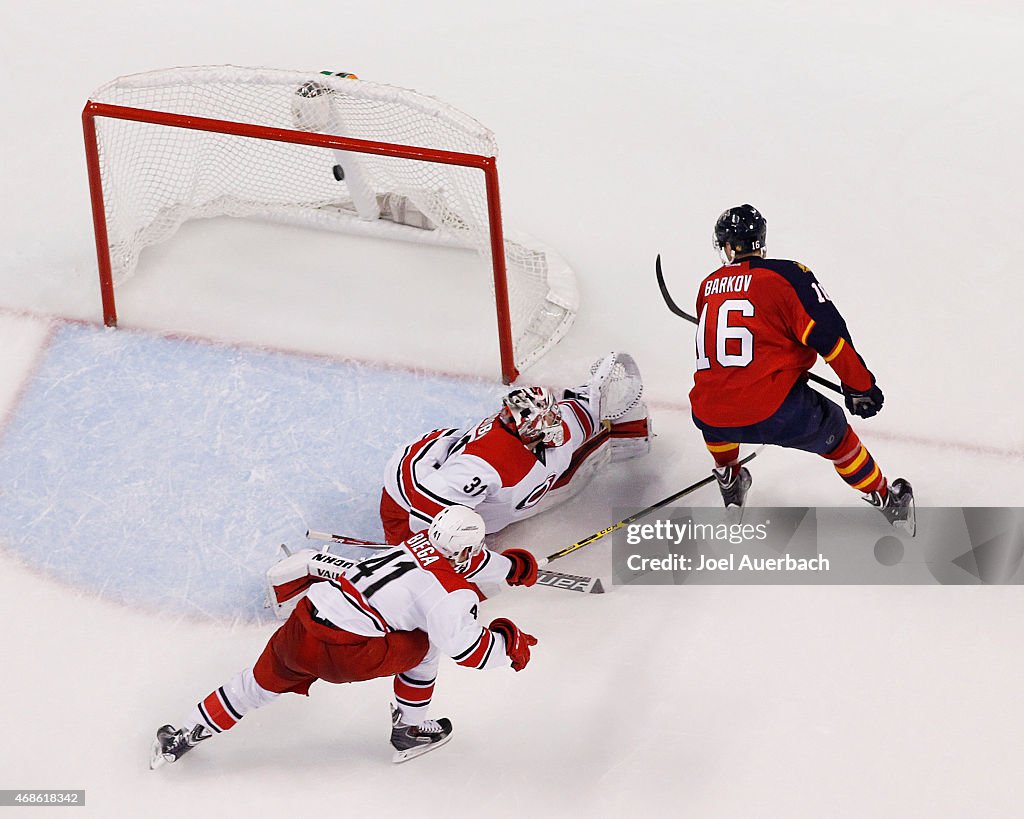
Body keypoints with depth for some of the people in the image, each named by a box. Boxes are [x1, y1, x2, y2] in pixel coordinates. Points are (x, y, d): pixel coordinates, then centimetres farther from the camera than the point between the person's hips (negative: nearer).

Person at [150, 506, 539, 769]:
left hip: (300, 627, 6)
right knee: (425, 643, 14)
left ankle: (182, 735, 36)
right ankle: (409, 731, 26)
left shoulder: (421, 541, 16)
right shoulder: (451, 592, -8)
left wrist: (512, 566, 48)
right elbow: (465, 648, -15)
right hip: (344, 656, -6)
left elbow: (464, 560, 36)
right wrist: (510, 642, 2)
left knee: (261, 683, 27)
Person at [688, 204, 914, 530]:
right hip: (774, 411, -3)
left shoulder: (709, 286, 14)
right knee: (832, 432, 23)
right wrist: (860, 387, 6)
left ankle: (730, 482, 51)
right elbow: (829, 334, -6)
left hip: (712, 416, 4)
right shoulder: (786, 274, -1)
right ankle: (888, 501, 35)